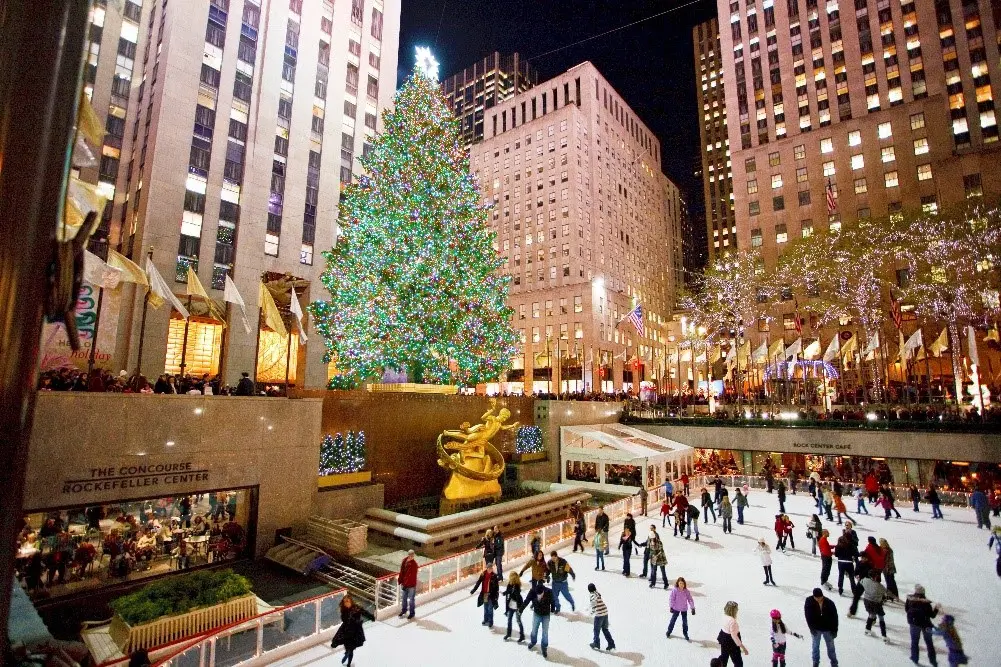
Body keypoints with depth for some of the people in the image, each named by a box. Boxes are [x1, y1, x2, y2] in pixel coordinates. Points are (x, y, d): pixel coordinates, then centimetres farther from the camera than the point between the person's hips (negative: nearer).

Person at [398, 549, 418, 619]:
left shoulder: (414, 564, -25)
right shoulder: (405, 560, -6)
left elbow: (411, 576, -24)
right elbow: (402, 572, 4)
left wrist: (405, 584, -21)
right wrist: (401, 581, 6)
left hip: (411, 585, -6)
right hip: (404, 583, 6)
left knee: (411, 599, 10)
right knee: (404, 598, 23)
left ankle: (412, 613, 29)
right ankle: (404, 610, 45)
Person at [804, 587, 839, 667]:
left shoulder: (829, 603, -21)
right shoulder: (809, 601, -22)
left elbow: (834, 617, -9)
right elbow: (808, 616, -14)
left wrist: (834, 630, -7)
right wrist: (812, 628, -15)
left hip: (827, 629, 0)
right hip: (816, 629, 0)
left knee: (830, 647, 15)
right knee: (815, 646, 14)